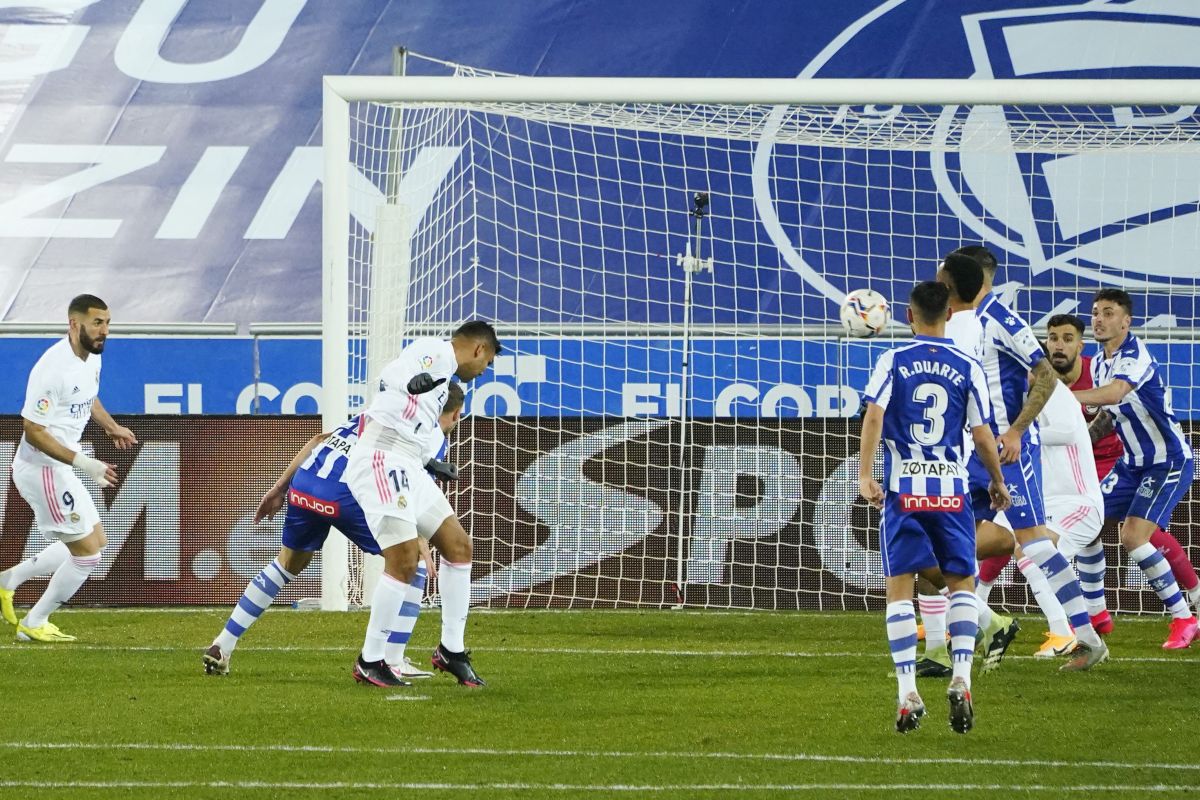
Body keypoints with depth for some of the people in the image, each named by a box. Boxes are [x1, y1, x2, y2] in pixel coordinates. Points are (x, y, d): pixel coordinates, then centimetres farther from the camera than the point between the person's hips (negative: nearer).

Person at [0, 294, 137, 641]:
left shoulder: (91, 357, 4)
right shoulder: (54, 368, -26)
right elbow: (34, 432, -24)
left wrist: (111, 427, 13)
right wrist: (83, 463, -29)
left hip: (60, 469, 10)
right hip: (41, 468, -10)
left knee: (95, 543, 16)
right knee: (87, 553, -4)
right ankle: (34, 625, 10)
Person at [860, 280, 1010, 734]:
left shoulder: (893, 362, 1)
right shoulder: (968, 368, 3)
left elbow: (874, 415, -11)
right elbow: (982, 434, 3)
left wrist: (865, 476, -9)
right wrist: (998, 482, 17)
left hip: (903, 490, -1)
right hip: (951, 488, 1)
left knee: (899, 589, 5)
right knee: (961, 582, 13)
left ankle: (907, 692, -5)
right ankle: (961, 679, -5)